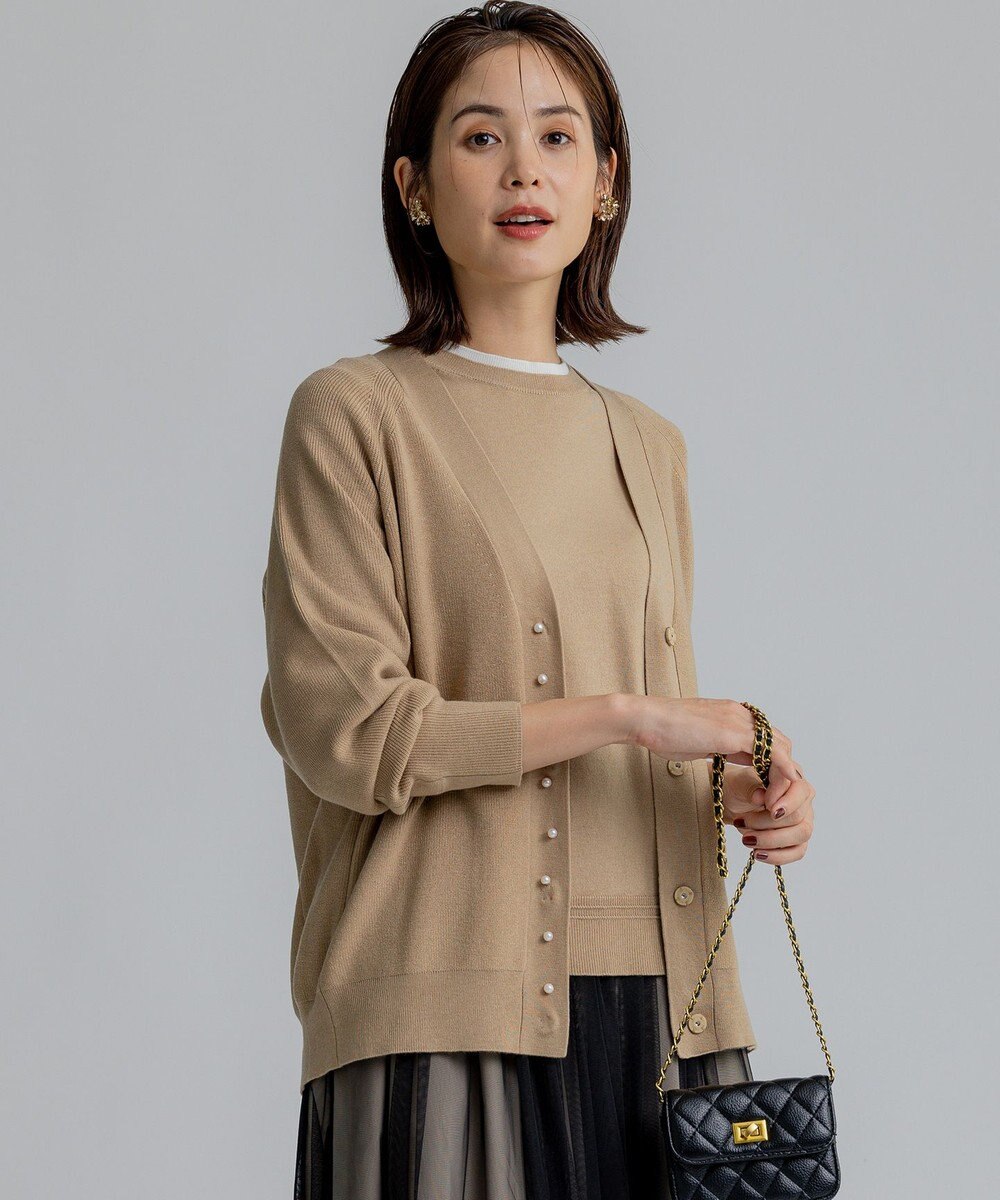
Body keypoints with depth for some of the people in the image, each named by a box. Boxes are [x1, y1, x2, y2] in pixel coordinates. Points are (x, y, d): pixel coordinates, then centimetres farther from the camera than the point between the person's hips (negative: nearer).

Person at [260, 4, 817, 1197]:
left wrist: (749, 790, 1)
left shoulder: (647, 446, 16)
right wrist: (616, 715, -13)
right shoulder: (355, 414, -1)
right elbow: (345, 728, -10)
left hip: (653, 999, 5)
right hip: (450, 1008, -5)